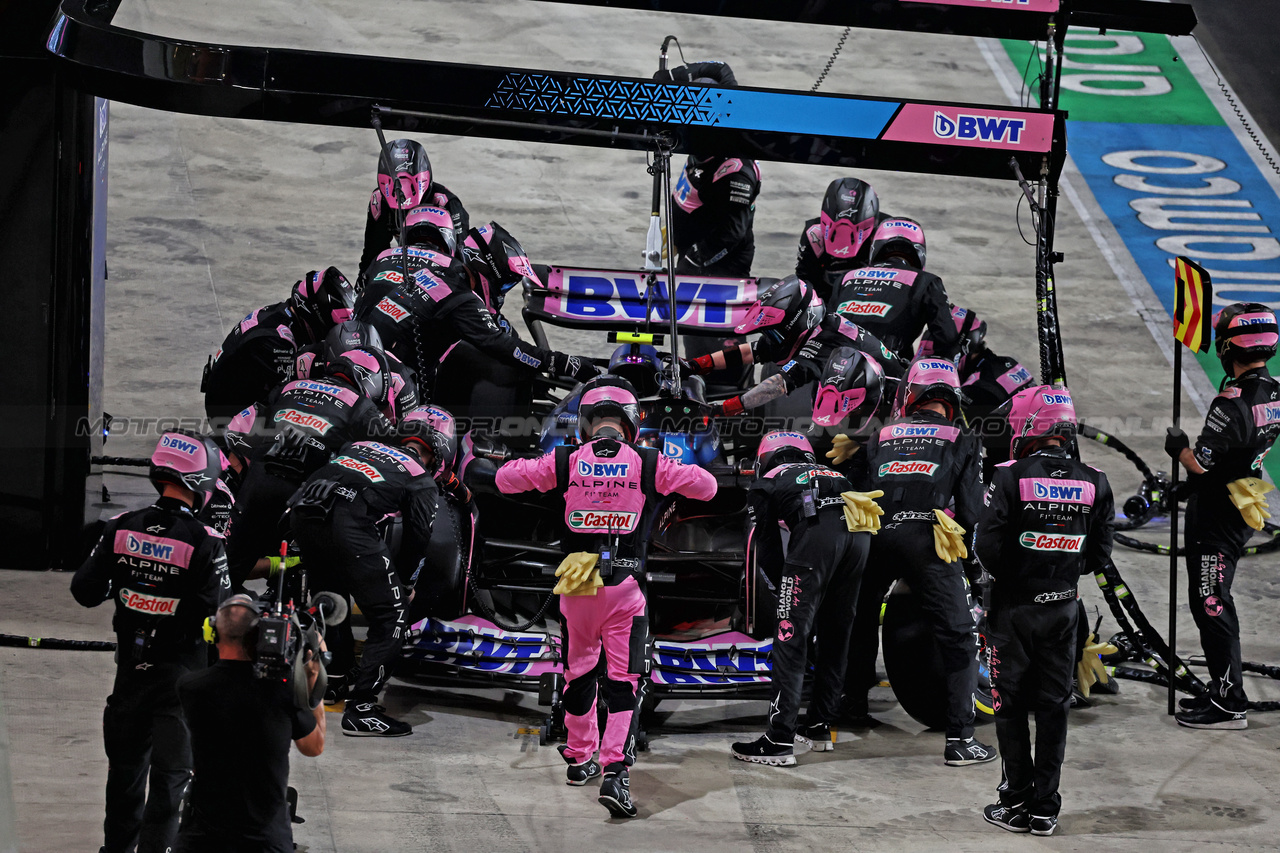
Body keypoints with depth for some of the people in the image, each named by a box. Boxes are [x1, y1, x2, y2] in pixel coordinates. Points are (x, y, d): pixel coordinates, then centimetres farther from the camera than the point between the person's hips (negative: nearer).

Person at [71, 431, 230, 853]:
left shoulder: (121, 529, -6)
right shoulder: (204, 542, -18)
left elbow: (85, 591, 0)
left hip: (130, 664, 5)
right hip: (180, 670, -5)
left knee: (125, 760, 21)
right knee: (170, 771, 4)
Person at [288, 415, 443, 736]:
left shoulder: (358, 446, 32)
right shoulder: (422, 481, 18)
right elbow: (417, 538, 16)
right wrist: (403, 583, 31)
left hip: (301, 513, 6)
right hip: (348, 526, -6)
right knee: (391, 616, 2)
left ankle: (340, 677, 46)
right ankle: (360, 709, -4)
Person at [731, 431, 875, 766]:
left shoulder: (763, 486, 26)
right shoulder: (829, 472, 41)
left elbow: (768, 551, 19)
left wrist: (786, 584, 33)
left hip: (817, 532, -5)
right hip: (858, 530, 5)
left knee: (792, 639, -2)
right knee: (835, 637, 19)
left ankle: (780, 740, -7)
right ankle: (820, 728, 28)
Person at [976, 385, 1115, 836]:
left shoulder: (1010, 478, -15)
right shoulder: (1095, 485, -2)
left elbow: (987, 548, -16)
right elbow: (1099, 556, 2)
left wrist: (1007, 575, 4)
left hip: (1013, 610, -3)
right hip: (1063, 609, 3)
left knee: (1011, 706, 7)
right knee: (1053, 708, 10)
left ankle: (1017, 803, 9)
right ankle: (1045, 808, 13)